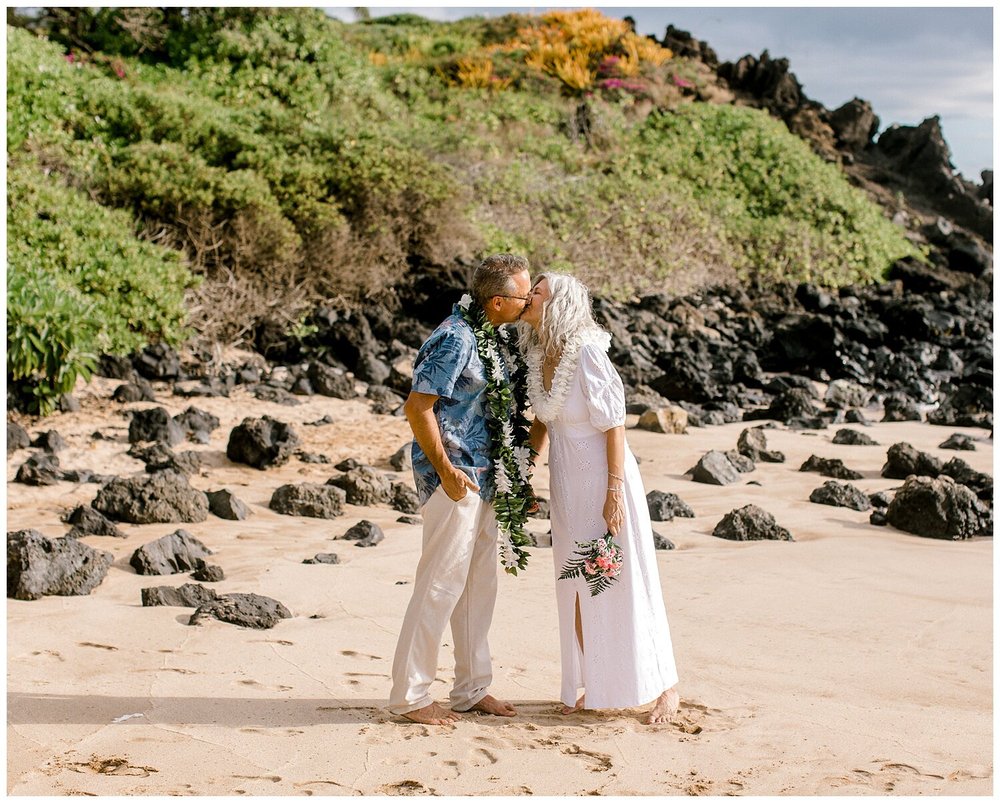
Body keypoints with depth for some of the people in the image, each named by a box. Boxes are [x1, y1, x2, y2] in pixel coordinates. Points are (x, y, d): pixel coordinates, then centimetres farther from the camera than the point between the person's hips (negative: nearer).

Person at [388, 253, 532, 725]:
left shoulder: (489, 336, 12)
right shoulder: (456, 339, -17)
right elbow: (417, 407, -19)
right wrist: (446, 471, -18)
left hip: (483, 477, 10)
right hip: (455, 476, -10)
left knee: (480, 584, 13)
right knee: (441, 584, -6)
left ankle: (472, 689, 23)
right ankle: (409, 695, 3)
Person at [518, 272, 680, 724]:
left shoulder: (586, 352, -19)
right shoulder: (538, 354, 3)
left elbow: (614, 424, -18)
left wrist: (614, 492, -20)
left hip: (602, 478, -7)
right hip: (565, 484, 7)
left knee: (623, 584, 0)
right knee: (576, 587, 11)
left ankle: (665, 687, 13)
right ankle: (594, 686, 23)